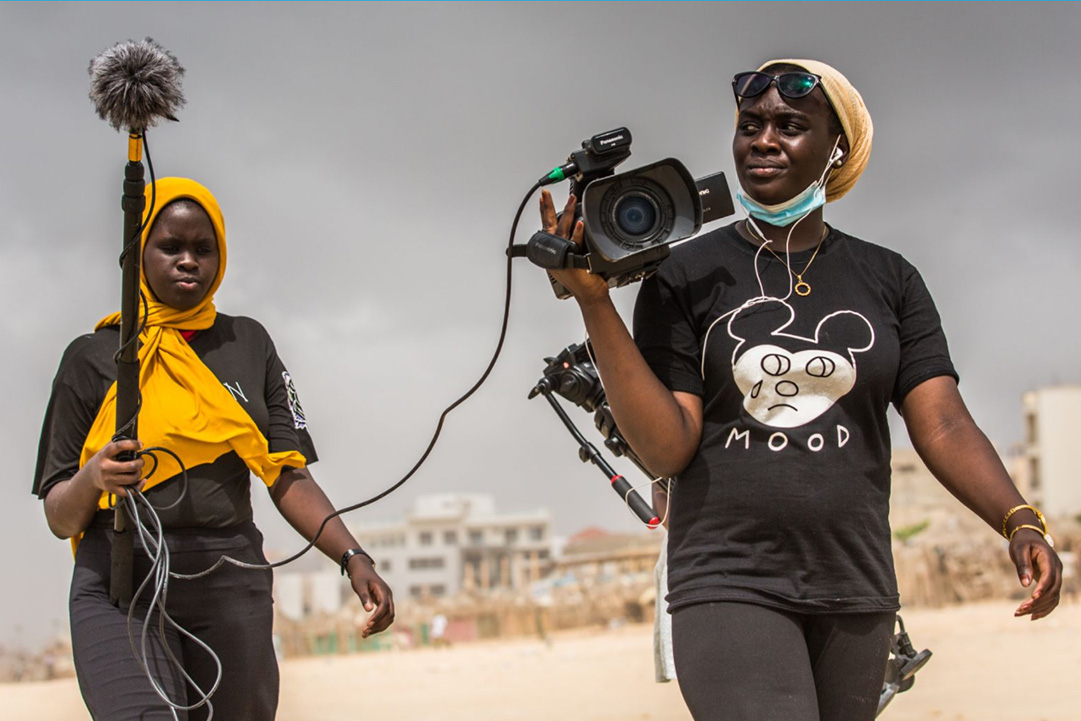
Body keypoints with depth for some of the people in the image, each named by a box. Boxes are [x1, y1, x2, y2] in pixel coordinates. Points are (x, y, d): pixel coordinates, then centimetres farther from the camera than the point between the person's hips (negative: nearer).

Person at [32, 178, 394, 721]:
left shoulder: (248, 344, 16)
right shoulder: (94, 356, 7)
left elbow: (288, 477, 9)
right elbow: (60, 518, 6)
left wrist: (353, 557, -7)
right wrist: (94, 478, -17)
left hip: (232, 587, 3)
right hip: (123, 584, -3)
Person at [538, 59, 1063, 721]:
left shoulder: (888, 280, 8)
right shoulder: (686, 276, 1)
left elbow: (943, 425, -1)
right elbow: (666, 449, -8)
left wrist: (1019, 521, -19)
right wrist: (594, 303, -17)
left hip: (856, 590, 4)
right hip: (730, 587, -3)